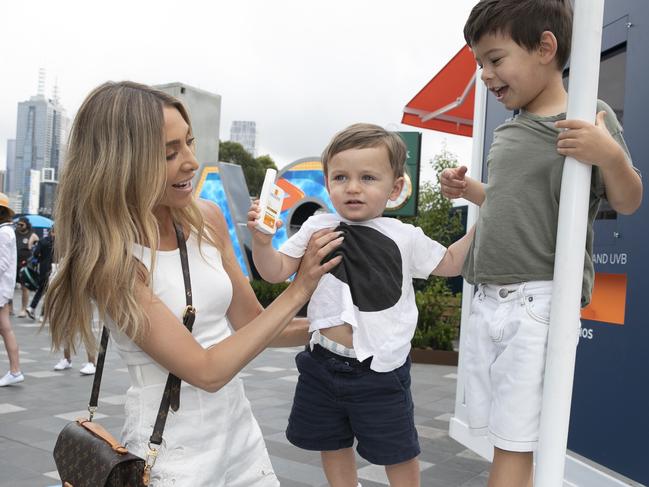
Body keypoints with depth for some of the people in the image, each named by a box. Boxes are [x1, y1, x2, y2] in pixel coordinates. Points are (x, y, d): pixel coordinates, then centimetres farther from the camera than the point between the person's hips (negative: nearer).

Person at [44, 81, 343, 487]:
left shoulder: (207, 219, -5)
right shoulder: (108, 258, -20)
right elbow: (208, 371, -23)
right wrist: (299, 290, -22)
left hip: (240, 431, 6)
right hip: (174, 452, -5)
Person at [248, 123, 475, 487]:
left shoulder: (405, 238, -5)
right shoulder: (318, 228, -4)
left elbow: (449, 264, 10)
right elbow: (276, 272, -6)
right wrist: (262, 241, -25)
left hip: (380, 368, -2)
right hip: (325, 362, 2)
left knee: (398, 452, 12)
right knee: (333, 444, 20)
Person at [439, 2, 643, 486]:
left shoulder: (591, 121, -6)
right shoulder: (507, 132, 13)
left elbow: (627, 203, -4)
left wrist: (610, 156, -21)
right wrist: (468, 189, 14)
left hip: (540, 303, -7)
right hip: (488, 301, 7)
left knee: (514, 444, -3)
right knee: (499, 437, 14)